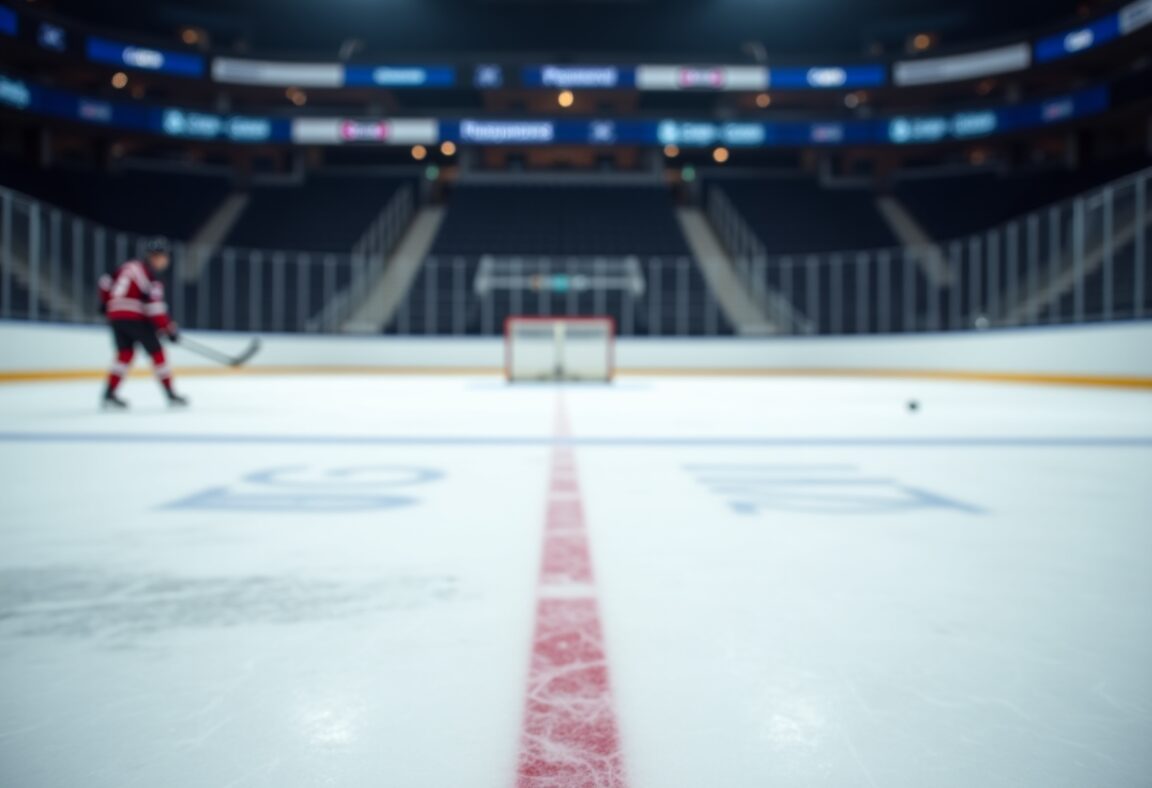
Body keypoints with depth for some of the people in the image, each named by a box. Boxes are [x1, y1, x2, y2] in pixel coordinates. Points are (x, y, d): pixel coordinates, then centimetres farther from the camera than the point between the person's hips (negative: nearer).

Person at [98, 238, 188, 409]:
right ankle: (171, 394, 4)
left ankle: (109, 393, 7)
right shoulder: (150, 274, -8)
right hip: (135, 317, -8)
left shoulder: (128, 267, 17)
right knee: (156, 352, 1)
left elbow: (106, 282, 22)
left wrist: (106, 303, 38)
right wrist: (168, 327, -16)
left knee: (125, 354, 14)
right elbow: (153, 304, -18)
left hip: (115, 316, 8)